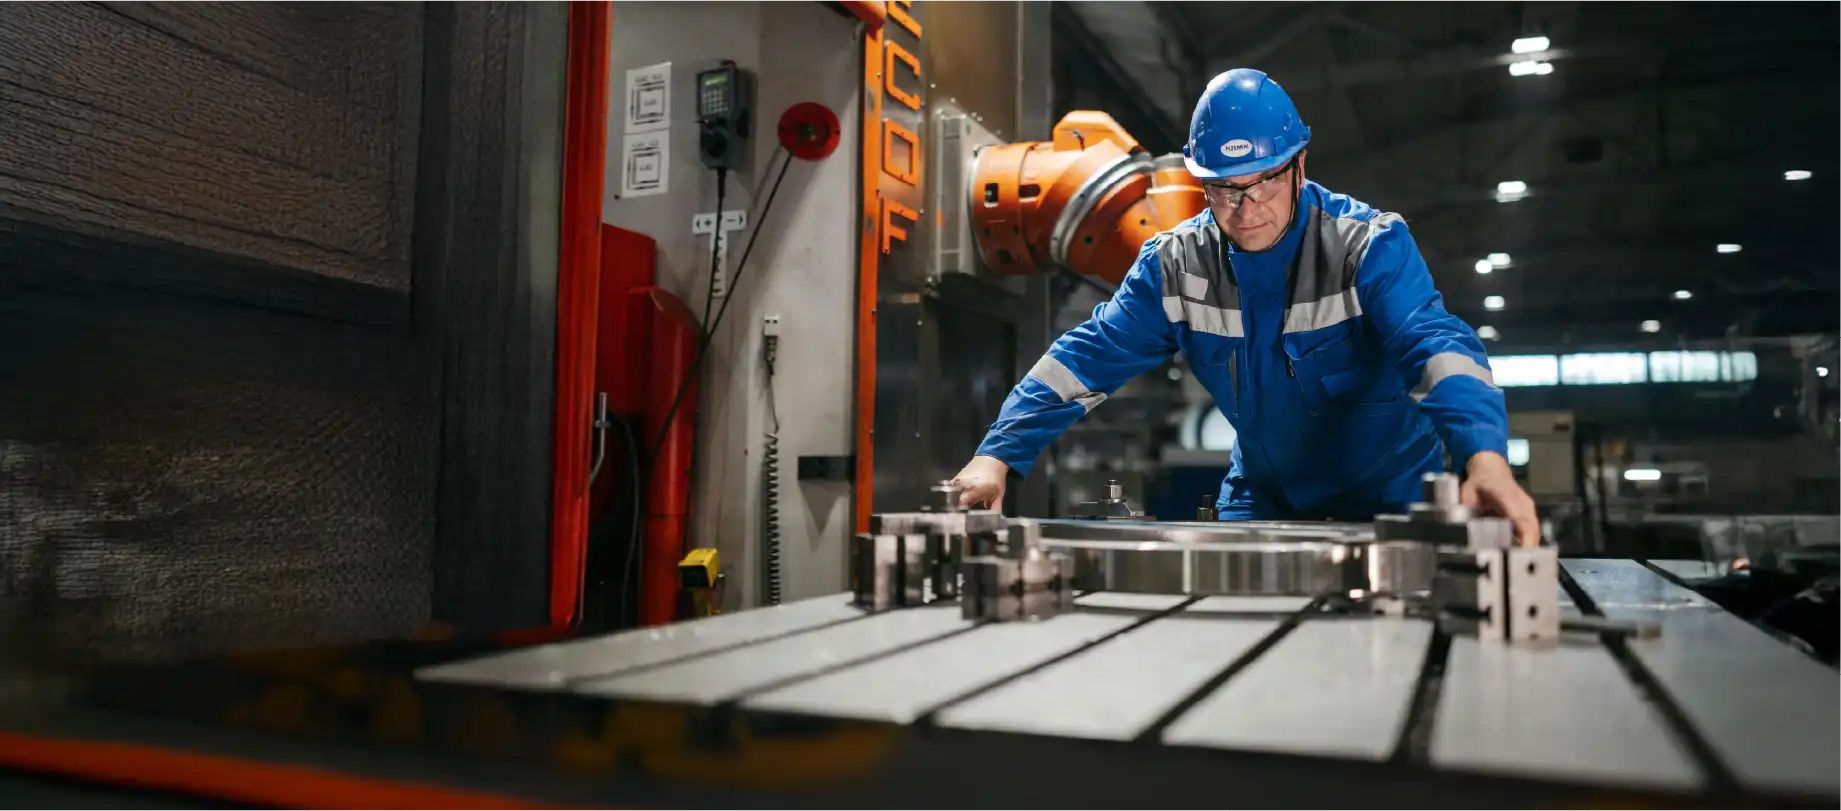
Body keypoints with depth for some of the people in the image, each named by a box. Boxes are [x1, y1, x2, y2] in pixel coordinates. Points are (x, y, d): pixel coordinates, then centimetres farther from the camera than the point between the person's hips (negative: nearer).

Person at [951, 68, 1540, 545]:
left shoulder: (1370, 245, -20)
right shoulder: (1174, 264, -10)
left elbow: (1435, 343, -35)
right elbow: (1089, 356, -15)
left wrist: (1486, 458, -56)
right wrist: (999, 455, -28)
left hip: (1390, 498, -3)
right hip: (1263, 500, 3)